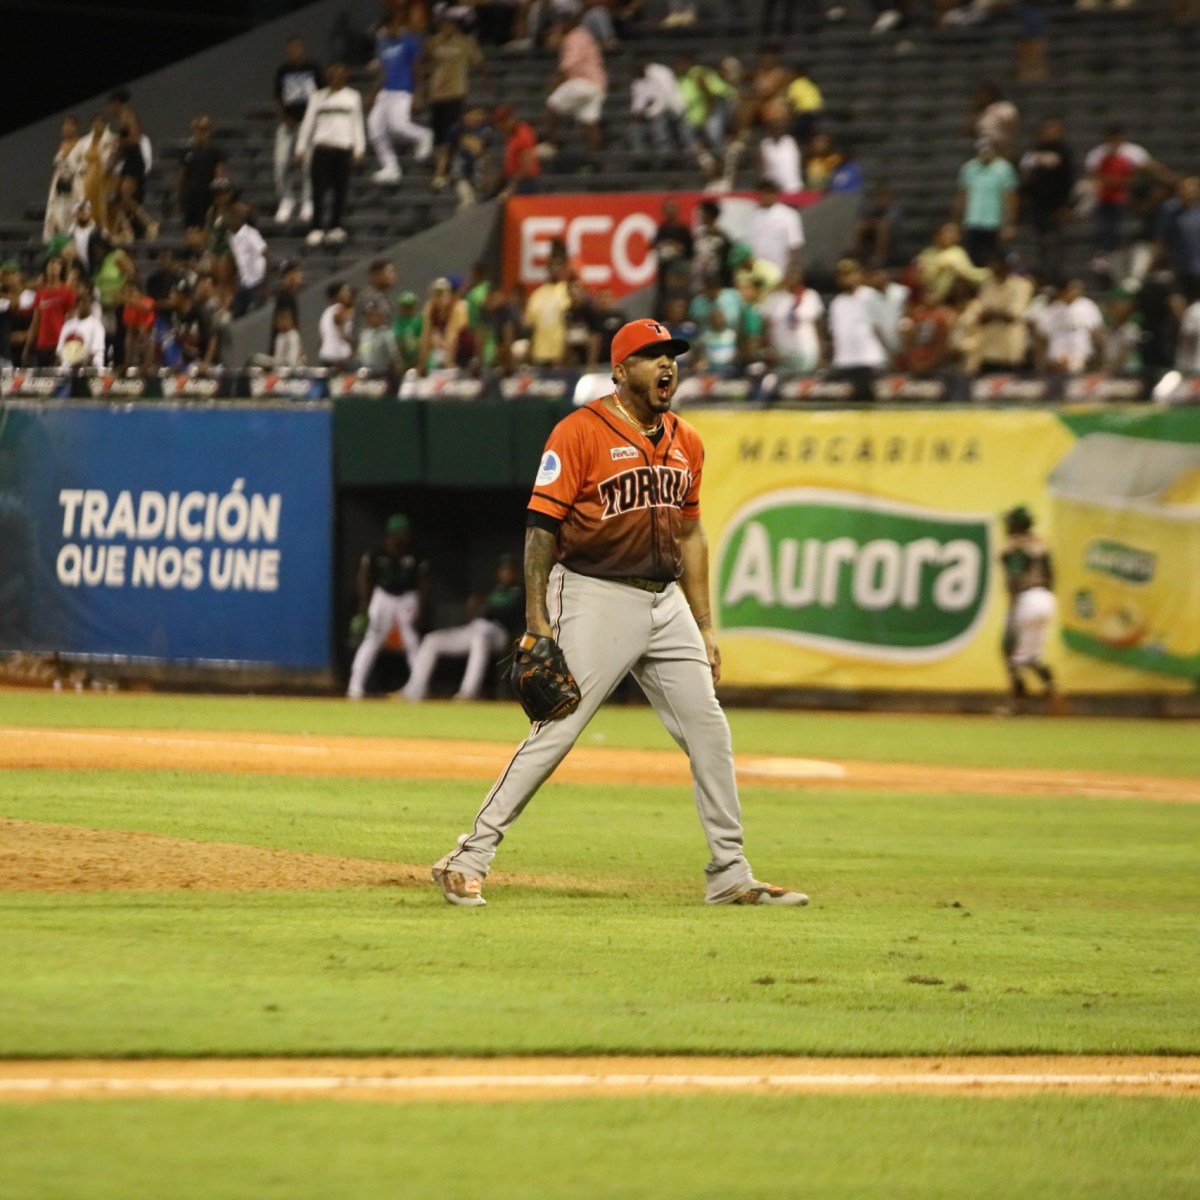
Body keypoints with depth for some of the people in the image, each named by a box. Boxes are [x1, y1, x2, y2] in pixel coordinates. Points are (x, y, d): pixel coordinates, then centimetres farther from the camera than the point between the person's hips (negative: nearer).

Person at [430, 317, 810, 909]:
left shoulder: (685, 442, 13)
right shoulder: (580, 432, -8)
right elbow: (541, 526, -11)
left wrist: (704, 627, 15)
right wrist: (537, 622, -17)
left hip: (666, 601, 7)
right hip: (596, 599, -7)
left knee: (708, 729, 4)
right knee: (556, 731, -11)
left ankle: (730, 876, 13)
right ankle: (468, 860, -5)